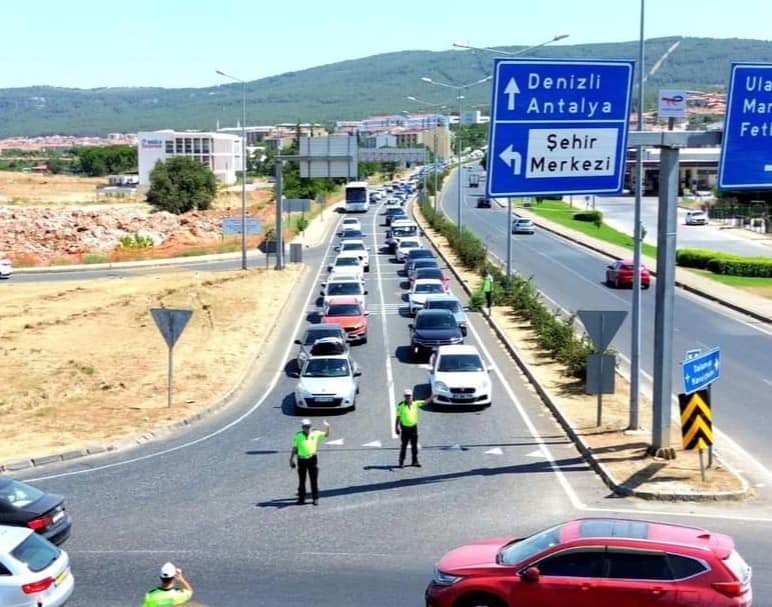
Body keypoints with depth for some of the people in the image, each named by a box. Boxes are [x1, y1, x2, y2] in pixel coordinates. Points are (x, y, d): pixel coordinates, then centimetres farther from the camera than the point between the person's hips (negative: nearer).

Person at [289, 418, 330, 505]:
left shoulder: (315, 434, 2)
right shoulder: (298, 436, 1)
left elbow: (326, 435, 3)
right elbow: (294, 448, 6)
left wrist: (327, 427, -15)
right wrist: (291, 459, 5)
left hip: (312, 459, 0)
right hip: (301, 459, 0)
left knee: (314, 480, 2)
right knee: (301, 481, 9)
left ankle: (315, 498, 9)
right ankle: (301, 498, 18)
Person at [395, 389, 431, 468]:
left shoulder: (415, 404, 0)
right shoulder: (401, 406, -7)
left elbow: (426, 402, -2)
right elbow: (398, 417, -4)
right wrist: (396, 428, -6)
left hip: (413, 427, 3)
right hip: (405, 428, -3)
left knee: (414, 445, 7)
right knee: (404, 445, 3)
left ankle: (415, 461, 15)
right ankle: (401, 462, 11)